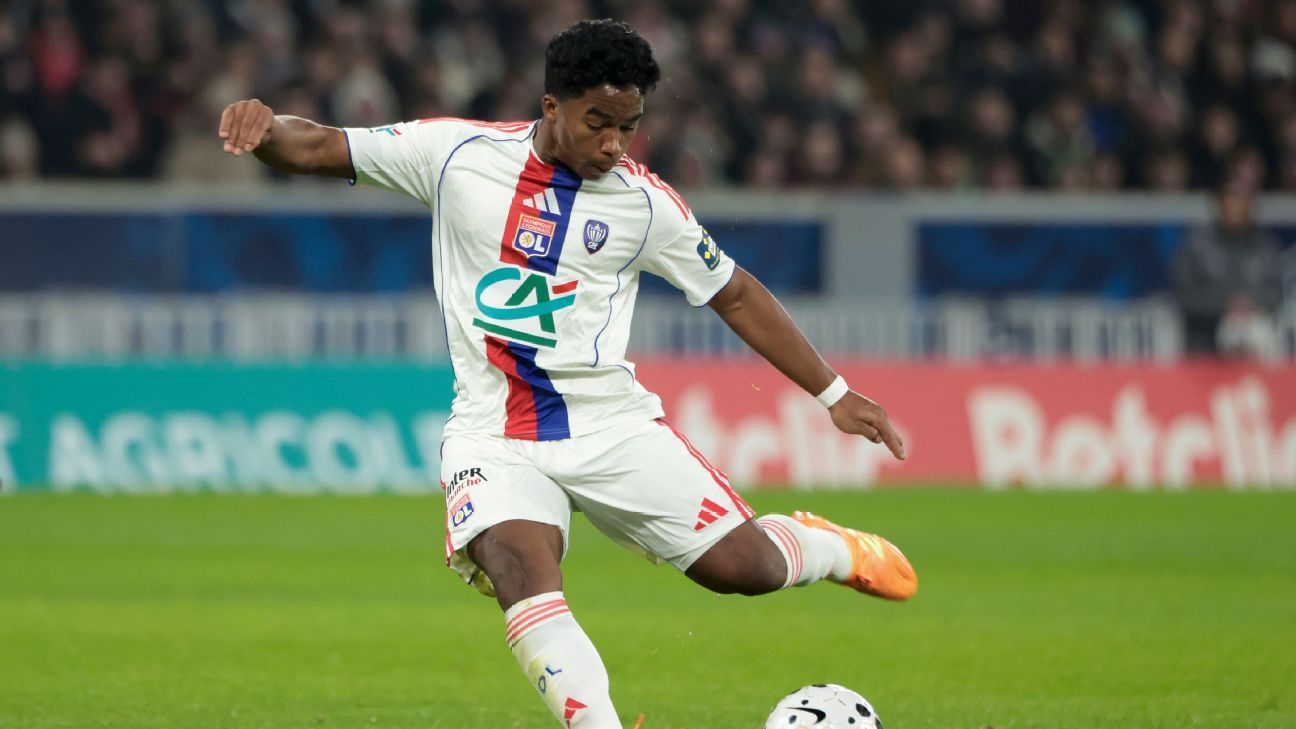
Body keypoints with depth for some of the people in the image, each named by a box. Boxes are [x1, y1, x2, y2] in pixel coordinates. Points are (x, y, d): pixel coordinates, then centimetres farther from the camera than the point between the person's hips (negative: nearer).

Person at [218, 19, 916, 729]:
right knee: (520, 571, -30)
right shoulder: (459, 153, -4)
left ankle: (829, 547, 31)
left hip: (612, 425, 1)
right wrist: (263, 124, -25)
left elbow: (735, 296, 10)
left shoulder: (644, 201, -2)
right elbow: (318, 149, -1)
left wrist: (833, 392, 12)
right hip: (493, 436, -1)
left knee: (742, 565, -4)